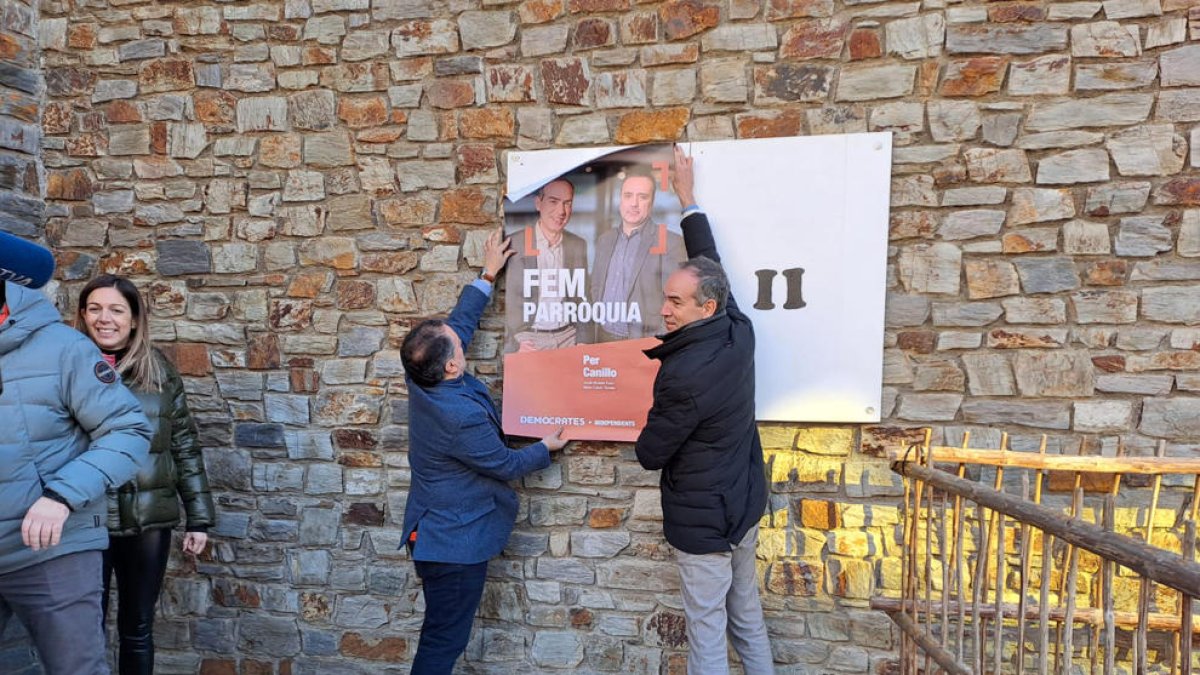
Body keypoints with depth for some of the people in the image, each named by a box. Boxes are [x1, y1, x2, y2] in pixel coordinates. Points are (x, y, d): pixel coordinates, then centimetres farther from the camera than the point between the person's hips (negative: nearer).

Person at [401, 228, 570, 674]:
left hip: (435, 532, 9)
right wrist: (547, 448, 5)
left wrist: (488, 275, 15)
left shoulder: (421, 379, -6)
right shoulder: (462, 417, -30)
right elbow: (506, 465, -13)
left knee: (441, 637, 20)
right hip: (456, 541, -9)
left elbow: (460, 321, 9)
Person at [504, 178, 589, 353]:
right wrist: (514, 344, -13)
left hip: (568, 338, 3)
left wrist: (582, 341, 6)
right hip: (528, 340, -3)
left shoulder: (579, 245, 4)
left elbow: (581, 298, 12)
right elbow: (503, 299, -5)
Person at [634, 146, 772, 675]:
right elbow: (709, 265, 10)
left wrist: (647, 435, 8)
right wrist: (687, 199, 18)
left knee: (706, 631, 5)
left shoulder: (683, 375, -28)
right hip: (746, 507, 8)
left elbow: (650, 454, -16)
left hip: (703, 521, -8)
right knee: (748, 618, 21)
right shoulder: (739, 332, -7)